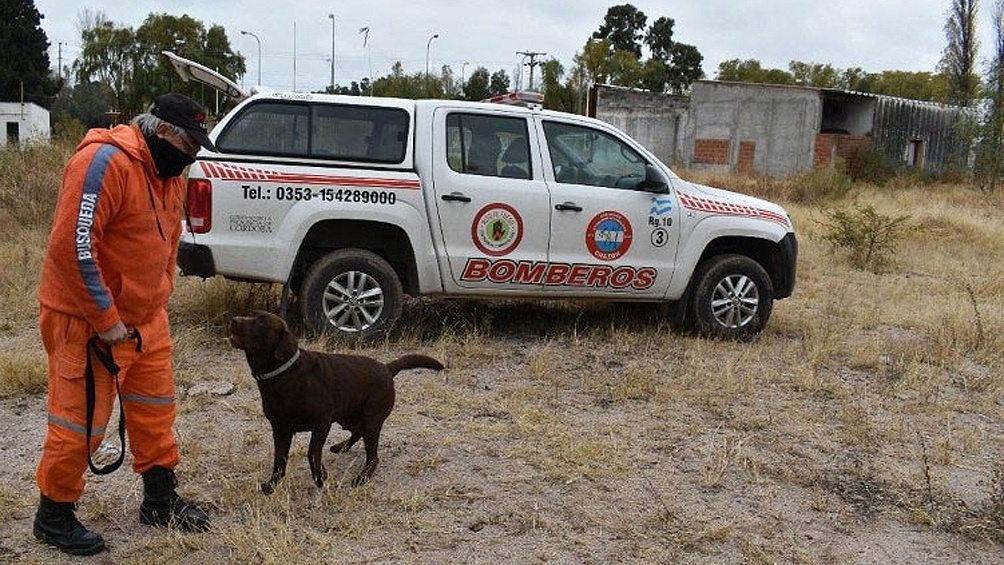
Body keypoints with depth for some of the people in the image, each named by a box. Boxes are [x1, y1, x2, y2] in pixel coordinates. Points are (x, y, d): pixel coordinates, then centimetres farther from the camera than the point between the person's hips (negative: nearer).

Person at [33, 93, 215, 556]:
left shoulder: (169, 173, 8)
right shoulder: (105, 163, -22)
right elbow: (71, 247, -26)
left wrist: (157, 305, 13)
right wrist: (106, 321, -21)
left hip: (145, 319, 9)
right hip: (87, 320, -9)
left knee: (156, 410, 15)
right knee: (80, 422, 1)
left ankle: (160, 501, 30)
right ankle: (53, 516, 22)